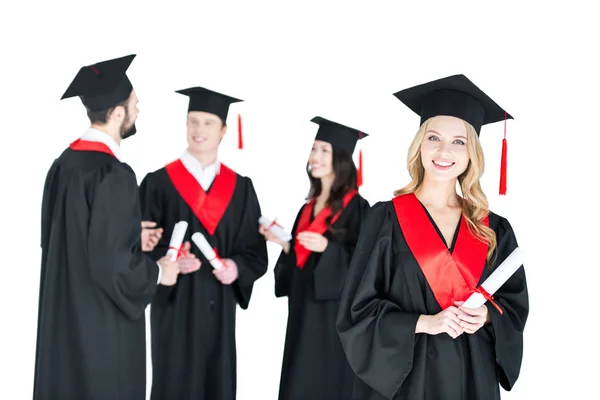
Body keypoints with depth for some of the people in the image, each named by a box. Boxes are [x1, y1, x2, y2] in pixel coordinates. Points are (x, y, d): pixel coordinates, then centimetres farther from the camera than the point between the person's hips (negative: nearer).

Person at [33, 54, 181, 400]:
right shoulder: (113, 174, -23)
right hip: (103, 320, -8)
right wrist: (158, 272, -7)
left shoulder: (64, 163, 4)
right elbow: (110, 261, -24)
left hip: (64, 313, 8)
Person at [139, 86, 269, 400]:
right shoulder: (158, 183, -3)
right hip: (174, 304, -2)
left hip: (219, 305, 3)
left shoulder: (240, 187, 6)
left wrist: (237, 267, -14)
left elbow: (255, 249, 5)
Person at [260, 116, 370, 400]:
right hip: (304, 311, 8)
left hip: (336, 315, -7)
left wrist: (327, 247, -25)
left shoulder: (355, 207, -9)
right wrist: (283, 243, 3)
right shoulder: (308, 208, 14)